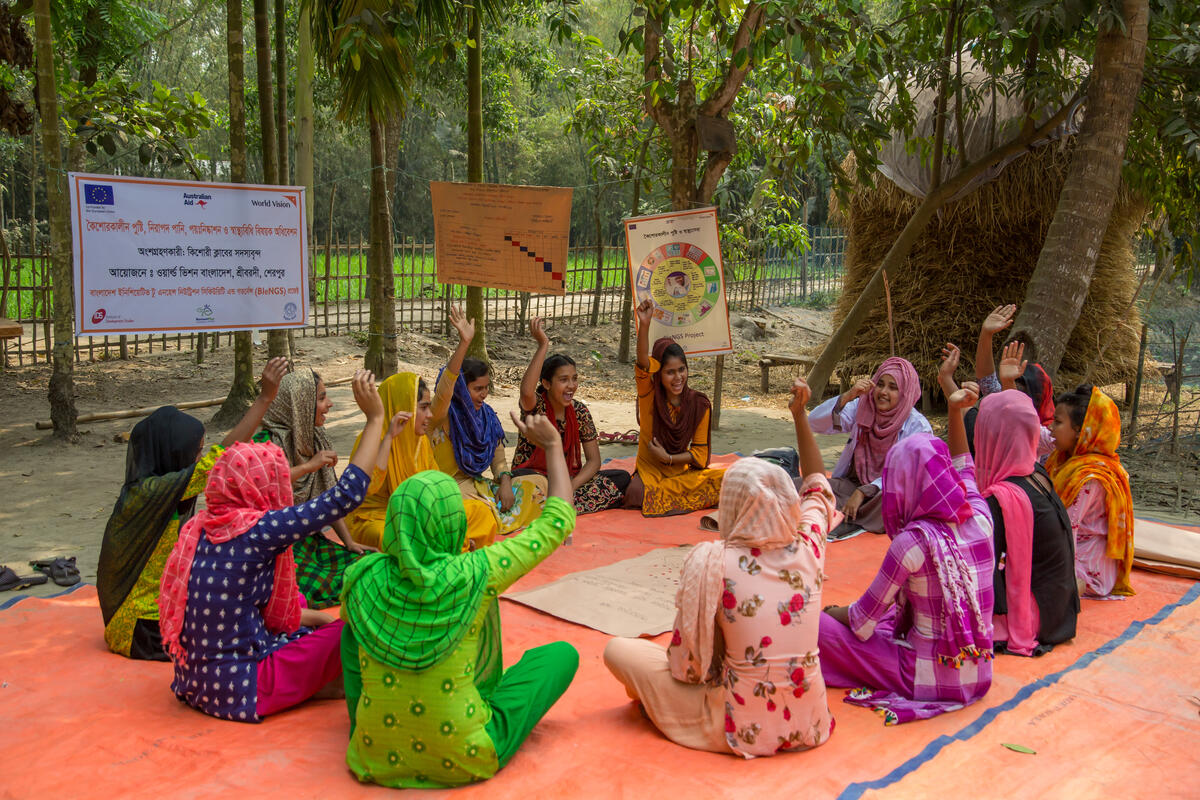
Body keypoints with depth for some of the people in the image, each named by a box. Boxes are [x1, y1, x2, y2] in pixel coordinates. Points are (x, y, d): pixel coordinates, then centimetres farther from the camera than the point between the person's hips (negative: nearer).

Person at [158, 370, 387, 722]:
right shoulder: (257, 532, -22)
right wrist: (374, 419, -15)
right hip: (239, 691, -8)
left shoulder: (201, 526, 1)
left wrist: (315, 617, 13)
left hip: (194, 681, 8)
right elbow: (345, 496, -22)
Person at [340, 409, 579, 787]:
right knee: (563, 653, 9)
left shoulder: (364, 580, -9)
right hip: (463, 762, -3)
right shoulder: (475, 575, -17)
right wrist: (553, 445, 8)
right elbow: (557, 522, -4)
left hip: (377, 759, 3)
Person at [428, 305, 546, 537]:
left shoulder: (487, 416, 9)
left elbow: (499, 459, 13)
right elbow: (445, 387, -34)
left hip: (479, 485, 8)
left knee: (539, 483, -2)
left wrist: (505, 482, -9)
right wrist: (464, 343, -44)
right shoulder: (443, 416, -11)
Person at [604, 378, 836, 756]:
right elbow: (818, 487, 13)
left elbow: (685, 665, -12)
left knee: (618, 649, 6)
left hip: (741, 728, -5)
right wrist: (800, 416, 17)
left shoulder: (711, 562, -20)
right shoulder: (807, 550, -9)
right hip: (807, 724, 5)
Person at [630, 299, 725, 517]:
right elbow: (643, 365, -30)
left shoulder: (699, 404, -4)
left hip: (682, 472, 2)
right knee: (635, 493, -36)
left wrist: (668, 458, -15)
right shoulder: (649, 395, -9)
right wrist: (644, 324, -44)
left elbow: (700, 452, 0)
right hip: (648, 472, -2)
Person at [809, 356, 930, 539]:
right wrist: (847, 396, -24)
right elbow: (816, 423, -10)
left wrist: (863, 493, -25)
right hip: (851, 483, 3)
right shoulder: (862, 408, 1)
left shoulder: (918, 426, -8)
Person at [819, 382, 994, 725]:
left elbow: (863, 621, -12)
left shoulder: (913, 541, -22)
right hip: (979, 676, 7)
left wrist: (836, 613, 8)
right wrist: (956, 412, 13)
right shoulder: (980, 520, -7)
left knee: (821, 626, -3)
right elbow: (963, 469, 17)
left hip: (928, 679, -7)